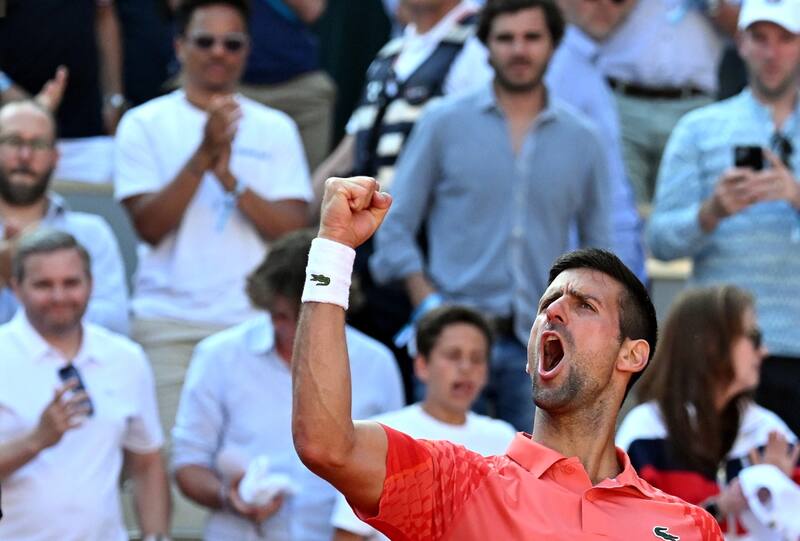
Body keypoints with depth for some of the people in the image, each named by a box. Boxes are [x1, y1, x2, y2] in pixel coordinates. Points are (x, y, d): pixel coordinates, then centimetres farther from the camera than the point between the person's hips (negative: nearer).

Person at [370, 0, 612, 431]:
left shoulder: (582, 141, 12)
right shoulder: (444, 125, 6)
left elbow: (599, 249, 17)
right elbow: (395, 227, 6)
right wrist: (429, 304, -6)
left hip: (541, 347, 1)